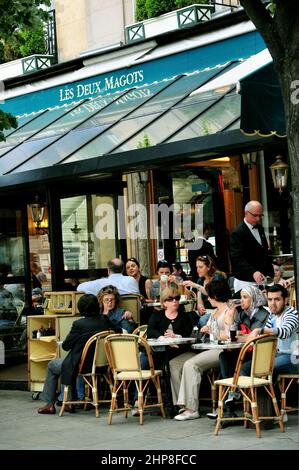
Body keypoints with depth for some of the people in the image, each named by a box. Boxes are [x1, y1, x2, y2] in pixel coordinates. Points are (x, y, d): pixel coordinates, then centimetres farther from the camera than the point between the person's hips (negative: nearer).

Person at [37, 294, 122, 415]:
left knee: (52, 365, 22)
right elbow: (118, 331, 13)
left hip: (80, 366, -6)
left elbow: (65, 346, -11)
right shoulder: (104, 320, -6)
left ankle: (49, 404, 22)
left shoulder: (79, 324, -21)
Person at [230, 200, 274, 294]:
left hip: (261, 280, 7)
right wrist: (253, 272, -35)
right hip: (245, 282, -7)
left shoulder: (260, 229, 15)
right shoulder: (237, 233, -12)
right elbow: (237, 258, -21)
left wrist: (271, 274, 14)